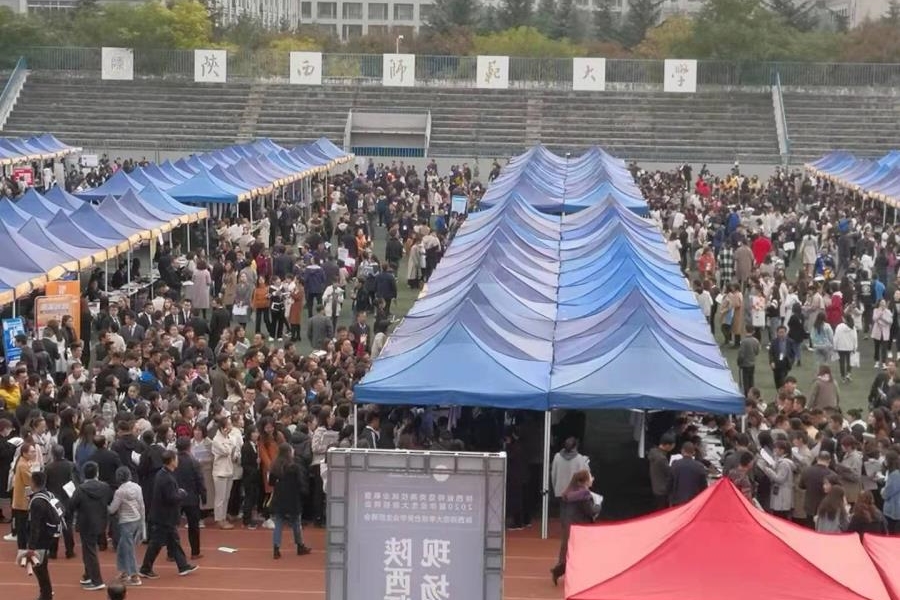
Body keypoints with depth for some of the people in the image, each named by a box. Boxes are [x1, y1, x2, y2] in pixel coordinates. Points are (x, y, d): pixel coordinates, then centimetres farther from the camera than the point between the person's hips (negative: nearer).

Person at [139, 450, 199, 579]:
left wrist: (178, 492, 4)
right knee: (156, 544, 0)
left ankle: (183, 566, 25)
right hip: (164, 517, -10)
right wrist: (182, 493, -9)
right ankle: (145, 569, 9)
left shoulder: (161, 474, 5)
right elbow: (172, 498, -27)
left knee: (174, 541, 16)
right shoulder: (168, 479, -26)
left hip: (161, 515, 10)